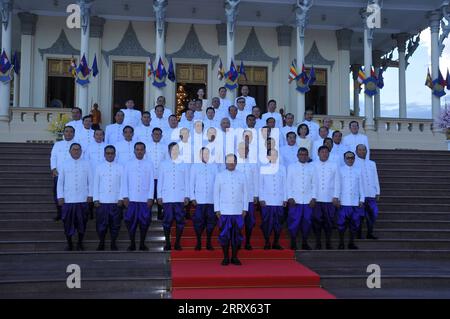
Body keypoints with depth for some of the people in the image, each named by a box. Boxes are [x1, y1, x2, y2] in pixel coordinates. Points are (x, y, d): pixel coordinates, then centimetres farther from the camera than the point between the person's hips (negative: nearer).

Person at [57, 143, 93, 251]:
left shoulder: (86, 164, 4)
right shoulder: (65, 164, 4)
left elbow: (90, 181, 6)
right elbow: (60, 182, 5)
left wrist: (90, 195, 1)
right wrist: (60, 197, -1)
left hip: (83, 199, 0)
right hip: (68, 200, 0)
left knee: (82, 222, 6)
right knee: (68, 223, 4)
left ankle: (80, 243, 22)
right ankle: (69, 244, 19)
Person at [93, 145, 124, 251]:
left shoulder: (120, 168, 6)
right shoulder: (99, 167, 6)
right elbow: (95, 184, 5)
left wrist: (121, 199, -3)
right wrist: (96, 199, -1)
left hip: (116, 201, 0)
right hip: (102, 201, 0)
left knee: (115, 224, 4)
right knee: (101, 224, 2)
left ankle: (113, 243, 17)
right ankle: (101, 243, 17)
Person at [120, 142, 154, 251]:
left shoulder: (149, 164, 5)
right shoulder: (128, 164, 6)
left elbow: (151, 182, 4)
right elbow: (124, 181, 5)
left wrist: (150, 198, -2)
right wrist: (125, 197, -3)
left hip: (145, 199, 0)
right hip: (131, 199, 0)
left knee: (144, 221, 2)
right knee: (131, 221, 1)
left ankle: (142, 244, 14)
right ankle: (132, 244, 13)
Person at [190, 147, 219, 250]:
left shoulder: (214, 166, 8)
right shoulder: (194, 166, 6)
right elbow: (191, 183, 6)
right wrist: (193, 197, 0)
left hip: (212, 200, 1)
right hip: (199, 200, -1)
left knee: (211, 221, 3)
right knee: (198, 221, 0)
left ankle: (208, 243, 15)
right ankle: (198, 243, 11)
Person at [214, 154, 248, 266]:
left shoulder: (241, 176, 7)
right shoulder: (220, 176, 4)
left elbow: (245, 193, 8)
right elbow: (216, 193, 4)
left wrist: (245, 209, 4)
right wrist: (217, 210, -1)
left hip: (238, 211, 1)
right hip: (224, 211, -1)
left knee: (237, 234, 3)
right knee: (224, 234, 1)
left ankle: (234, 257, 14)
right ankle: (226, 258, 11)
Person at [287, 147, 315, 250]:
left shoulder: (312, 167, 9)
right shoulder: (291, 167, 7)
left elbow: (314, 184, 8)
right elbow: (288, 183, 4)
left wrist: (313, 198, 1)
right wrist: (290, 197, -4)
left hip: (308, 200, 1)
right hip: (295, 200, -1)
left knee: (307, 221, 3)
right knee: (294, 221, -3)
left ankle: (304, 242, 15)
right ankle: (293, 243, 7)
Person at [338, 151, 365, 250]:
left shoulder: (358, 171, 10)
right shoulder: (340, 170, 4)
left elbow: (361, 186, 10)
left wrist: (362, 199, 5)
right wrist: (337, 199, -3)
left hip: (355, 202, 2)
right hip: (343, 202, -2)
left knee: (354, 223, 5)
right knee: (342, 223, -2)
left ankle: (351, 243, 16)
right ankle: (341, 243, 9)